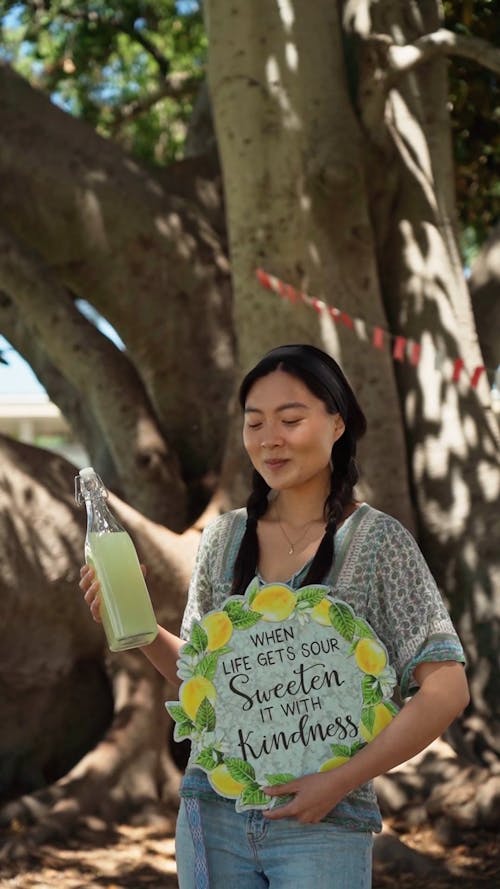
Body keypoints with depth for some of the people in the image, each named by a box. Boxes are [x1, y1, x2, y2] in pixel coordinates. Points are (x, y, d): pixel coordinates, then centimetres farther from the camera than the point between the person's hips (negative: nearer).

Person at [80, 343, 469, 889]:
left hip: (323, 825, -4)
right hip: (212, 814, 4)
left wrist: (339, 781, -15)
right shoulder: (224, 536, 6)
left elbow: (446, 690, -10)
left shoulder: (377, 541, -6)